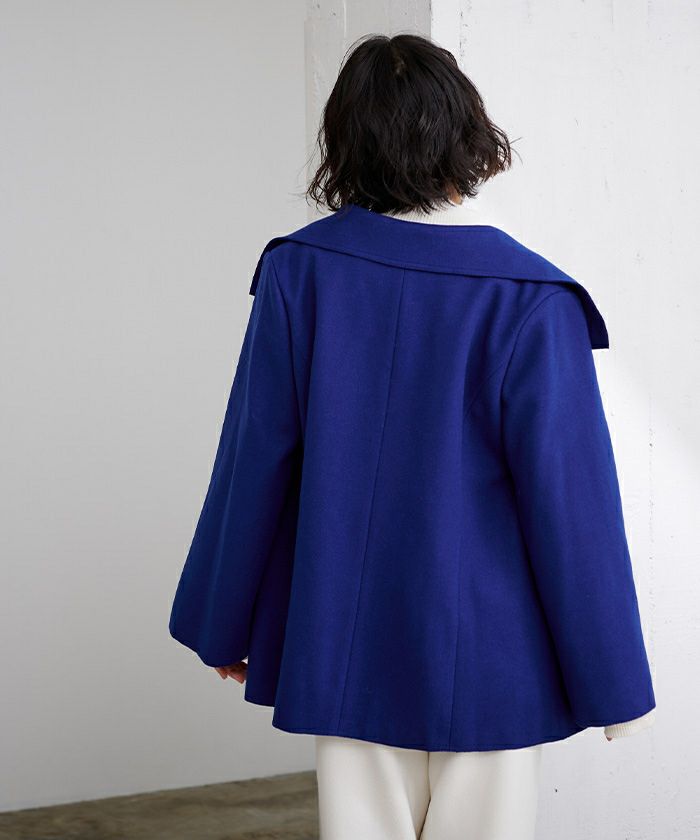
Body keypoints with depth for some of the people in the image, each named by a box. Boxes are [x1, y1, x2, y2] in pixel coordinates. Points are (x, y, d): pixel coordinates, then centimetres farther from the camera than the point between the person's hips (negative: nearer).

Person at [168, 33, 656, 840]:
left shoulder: (299, 269, -7)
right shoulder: (531, 302, -16)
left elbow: (253, 459, -2)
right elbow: (570, 501, -14)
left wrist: (224, 624, 10)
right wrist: (613, 681, -3)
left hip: (346, 649, 3)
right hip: (488, 659, -2)